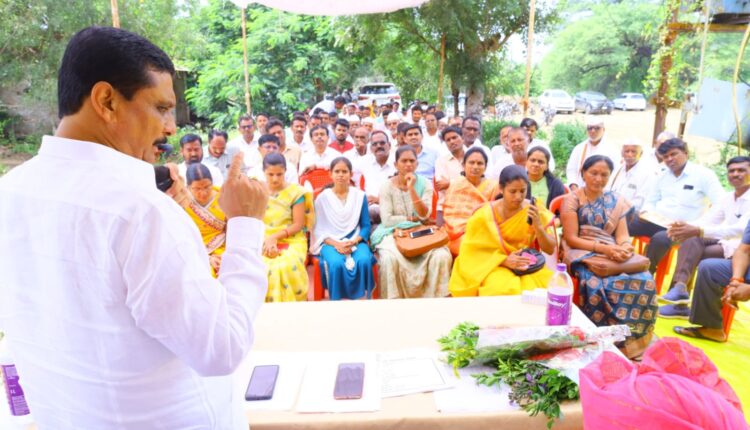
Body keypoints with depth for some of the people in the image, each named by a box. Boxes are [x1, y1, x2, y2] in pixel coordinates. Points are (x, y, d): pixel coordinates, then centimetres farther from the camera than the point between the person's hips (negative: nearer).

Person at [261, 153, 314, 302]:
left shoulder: (295, 192, 2)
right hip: (263, 242, 2)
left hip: (291, 241, -2)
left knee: (286, 267, -34)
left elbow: (299, 224, -2)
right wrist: (266, 240, -12)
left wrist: (275, 236, -14)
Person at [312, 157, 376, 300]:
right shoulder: (322, 198, 3)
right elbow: (319, 229, 0)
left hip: (355, 241, 1)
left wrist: (353, 242, -15)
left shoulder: (360, 195, 6)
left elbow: (366, 226, 4)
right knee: (336, 264, -33)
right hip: (330, 242, -1)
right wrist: (336, 244, -16)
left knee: (364, 261, -31)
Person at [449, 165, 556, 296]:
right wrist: (504, 260, -21)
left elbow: (550, 250, -3)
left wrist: (538, 226, -22)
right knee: (503, 291, -36)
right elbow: (472, 252, -7)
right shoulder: (484, 215, -10)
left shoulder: (534, 211, -4)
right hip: (495, 267, -3)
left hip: (528, 266, 3)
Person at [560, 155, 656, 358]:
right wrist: (603, 248, -21)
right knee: (597, 285, -36)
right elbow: (571, 239, -8)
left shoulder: (616, 202, 15)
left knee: (644, 281, -24)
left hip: (613, 253, 4)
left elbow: (622, 235, 8)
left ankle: (630, 342, -11)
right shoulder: (572, 200, 0)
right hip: (582, 254, -4)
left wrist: (625, 247, -17)